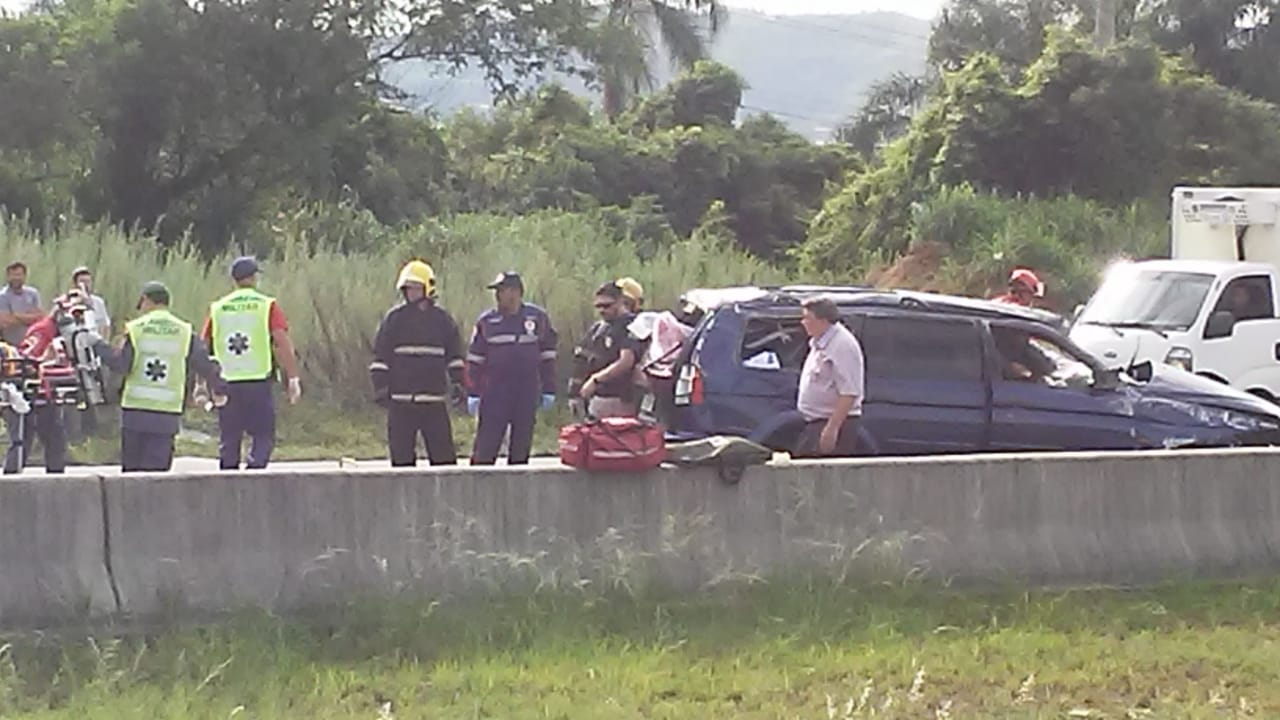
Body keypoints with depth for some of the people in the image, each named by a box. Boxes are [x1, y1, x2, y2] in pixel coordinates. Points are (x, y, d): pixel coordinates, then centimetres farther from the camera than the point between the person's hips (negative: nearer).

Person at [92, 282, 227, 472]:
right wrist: (219, 390, 20)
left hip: (134, 412, 0)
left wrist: (98, 344, 8)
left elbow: (120, 364, -4)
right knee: (157, 468, -1)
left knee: (132, 469, 9)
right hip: (166, 415, 0)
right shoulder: (184, 332, 3)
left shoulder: (135, 329, -1)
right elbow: (204, 364, 5)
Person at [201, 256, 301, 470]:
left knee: (228, 441, 12)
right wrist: (293, 378, -6)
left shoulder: (217, 308, 7)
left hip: (226, 385, 3)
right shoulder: (267, 306, -2)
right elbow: (283, 343, -10)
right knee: (263, 438, 2)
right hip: (259, 383, -3)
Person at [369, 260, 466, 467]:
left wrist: (457, 384, 8)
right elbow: (380, 357, 4)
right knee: (401, 452, 1)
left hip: (434, 399, 1)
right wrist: (380, 388, -3)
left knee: (443, 449, -1)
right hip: (401, 401, -1)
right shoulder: (394, 318, 3)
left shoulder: (442, 319, 8)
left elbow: (454, 356, 15)